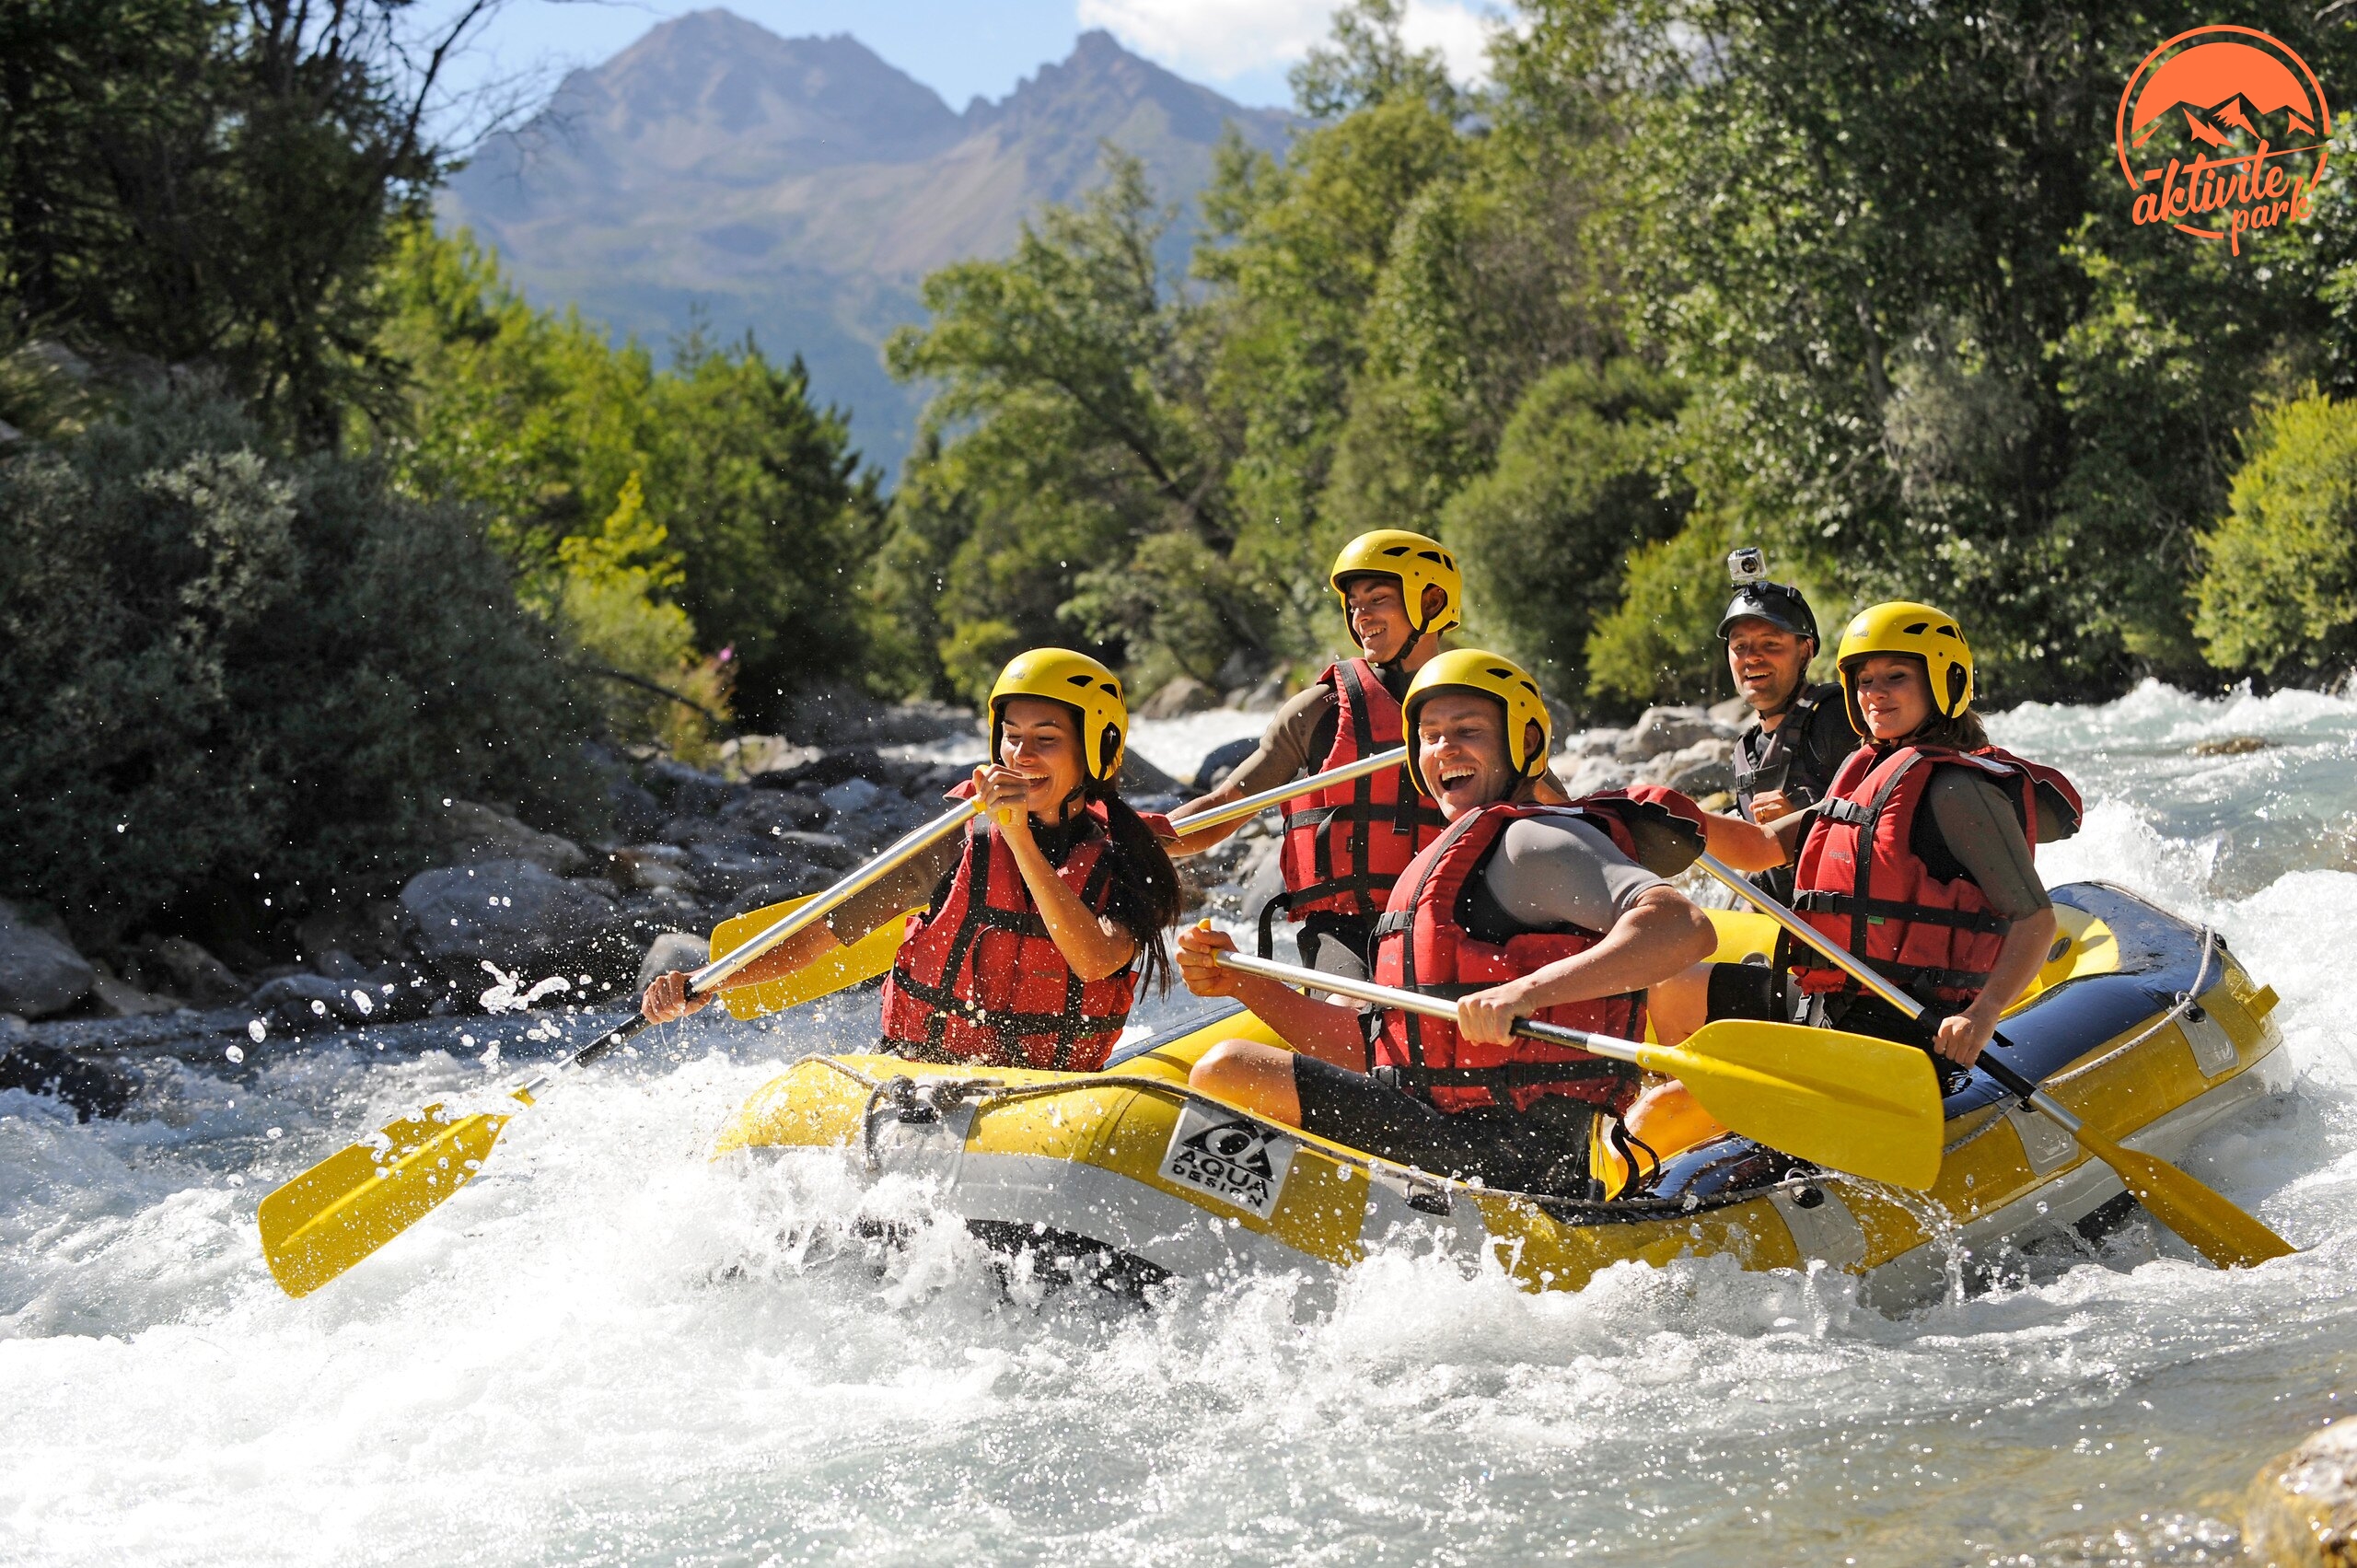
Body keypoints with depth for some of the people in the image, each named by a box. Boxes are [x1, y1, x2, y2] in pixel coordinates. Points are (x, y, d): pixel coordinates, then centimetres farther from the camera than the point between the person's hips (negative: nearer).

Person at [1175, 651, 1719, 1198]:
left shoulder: (1531, 842, -5)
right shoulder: (1436, 870, 24)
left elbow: (1686, 928, -23)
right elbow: (1363, 1047, 22)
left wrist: (1527, 992, -33)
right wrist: (1243, 982, 10)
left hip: (1500, 1154, -10)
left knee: (1228, 1072, -16)